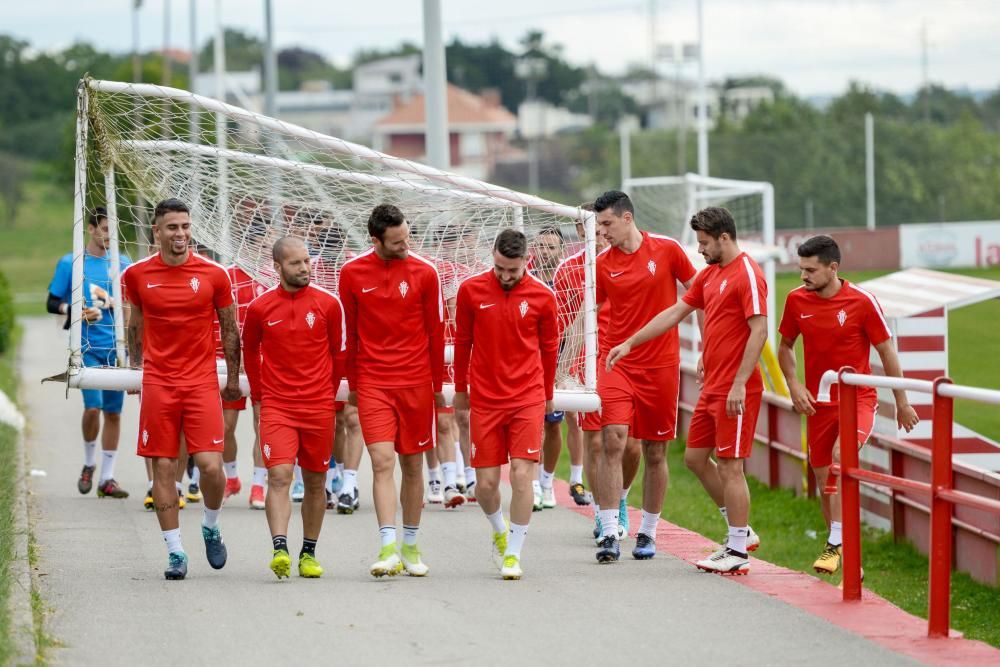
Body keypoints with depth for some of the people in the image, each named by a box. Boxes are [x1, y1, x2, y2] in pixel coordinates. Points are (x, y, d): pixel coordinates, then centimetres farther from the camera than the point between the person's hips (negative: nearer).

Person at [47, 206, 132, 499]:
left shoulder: (123, 264, 9)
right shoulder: (70, 263, 2)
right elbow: (52, 302, 4)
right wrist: (74, 311, -16)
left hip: (117, 348, 3)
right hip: (87, 346, -3)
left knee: (113, 412, 3)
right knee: (93, 406, -15)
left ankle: (107, 478, 10)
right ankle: (89, 464, 10)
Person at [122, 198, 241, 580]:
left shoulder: (213, 275, -2)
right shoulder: (137, 275, 2)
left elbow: (229, 327, 9)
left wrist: (233, 378, 13)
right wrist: (134, 365, 21)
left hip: (202, 383, -1)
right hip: (157, 384, 1)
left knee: (211, 465, -11)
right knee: (163, 467, 0)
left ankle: (211, 528, 18)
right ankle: (175, 552, 8)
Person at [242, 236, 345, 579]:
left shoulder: (328, 304, 0)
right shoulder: (260, 308, 0)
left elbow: (339, 353, 11)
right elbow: (249, 350, 15)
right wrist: (258, 394, 15)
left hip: (318, 406, 1)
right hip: (276, 406, -1)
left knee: (315, 481, 7)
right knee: (279, 475, -16)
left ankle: (309, 553, 18)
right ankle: (279, 549, -23)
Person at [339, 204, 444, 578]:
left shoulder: (424, 273, -1)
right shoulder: (352, 273, -1)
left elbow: (436, 332, 6)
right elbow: (349, 333, 8)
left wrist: (437, 386, 10)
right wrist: (352, 384, 12)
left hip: (416, 383, 1)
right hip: (372, 383, -1)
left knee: (413, 465, 7)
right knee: (382, 461, -13)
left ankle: (410, 547, 20)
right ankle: (388, 548, -17)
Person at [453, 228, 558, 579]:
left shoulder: (542, 296, -3)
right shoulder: (471, 291, -3)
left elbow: (549, 348, 10)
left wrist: (547, 395, 18)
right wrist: (460, 389, 17)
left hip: (527, 399, -1)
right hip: (484, 401, 1)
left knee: (522, 476, -10)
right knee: (486, 483, 2)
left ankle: (513, 554, 1)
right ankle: (500, 532, 33)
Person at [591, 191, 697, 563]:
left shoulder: (667, 250, -2)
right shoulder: (603, 264, 2)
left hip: (661, 365, 0)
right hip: (617, 362, 0)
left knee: (655, 452, 6)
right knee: (613, 442, -15)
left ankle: (648, 533, 20)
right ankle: (610, 534, -14)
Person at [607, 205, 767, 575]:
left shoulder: (747, 274, -12)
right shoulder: (709, 275, 16)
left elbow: (759, 330, -18)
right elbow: (675, 313, 22)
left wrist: (740, 383, -22)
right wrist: (629, 344, 21)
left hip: (736, 390, -10)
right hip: (712, 387, 10)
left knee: (729, 466, -7)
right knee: (695, 457, 12)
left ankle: (737, 553, -2)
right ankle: (739, 529, 21)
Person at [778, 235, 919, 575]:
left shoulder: (862, 301, -11)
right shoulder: (796, 300, -1)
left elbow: (886, 352, -2)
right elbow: (785, 346, 15)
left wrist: (902, 403, 3)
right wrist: (794, 385, -2)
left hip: (858, 398, -4)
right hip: (818, 403, 5)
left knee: (841, 455, -29)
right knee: (823, 479, 8)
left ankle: (836, 545, -29)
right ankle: (838, 547, 27)